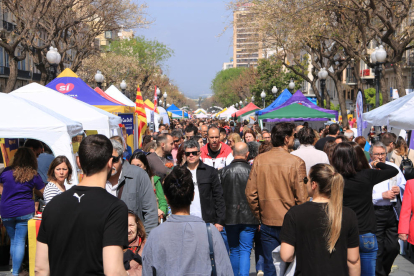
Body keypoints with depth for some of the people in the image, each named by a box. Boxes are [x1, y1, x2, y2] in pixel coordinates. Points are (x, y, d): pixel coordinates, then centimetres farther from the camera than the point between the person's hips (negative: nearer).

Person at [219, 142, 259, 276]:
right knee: (245, 251, 1)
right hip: (249, 218, -2)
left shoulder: (224, 171, -2)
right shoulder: (252, 170, -7)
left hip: (230, 218, 2)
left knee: (234, 251, 16)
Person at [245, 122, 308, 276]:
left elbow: (250, 193, 0)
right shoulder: (296, 162, -13)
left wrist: (259, 217, 12)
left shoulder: (259, 160, -3)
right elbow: (302, 198, -12)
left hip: (267, 223, 3)